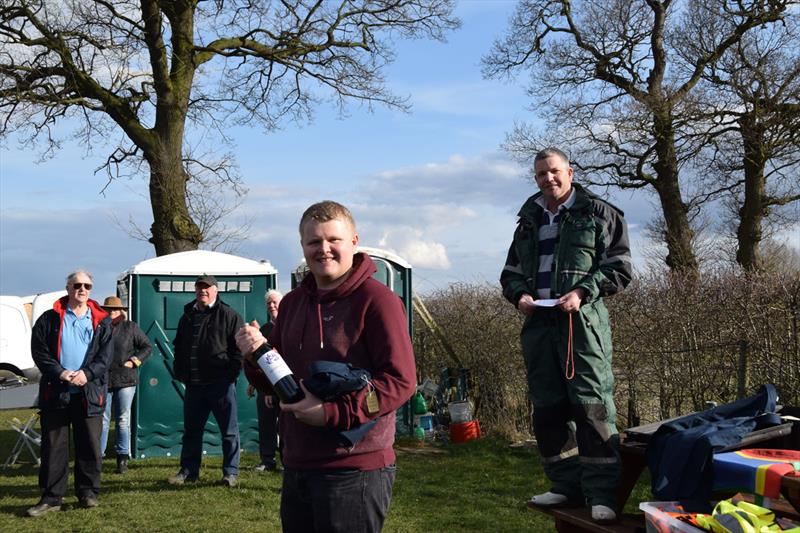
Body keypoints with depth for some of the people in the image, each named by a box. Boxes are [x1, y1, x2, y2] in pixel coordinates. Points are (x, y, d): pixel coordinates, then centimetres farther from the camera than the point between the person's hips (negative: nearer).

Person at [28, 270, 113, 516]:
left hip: (89, 392, 1)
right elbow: (39, 351, -1)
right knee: (53, 445, 3)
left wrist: (87, 373, -13)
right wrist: (60, 373, -14)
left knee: (89, 444, 5)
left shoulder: (101, 321, 9)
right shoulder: (50, 318, 5)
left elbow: (105, 355, 3)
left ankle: (88, 492, 17)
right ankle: (51, 497, 10)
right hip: (55, 392, -1)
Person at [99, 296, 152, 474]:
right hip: (103, 381, 1)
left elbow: (147, 347, 8)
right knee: (102, 420, 2)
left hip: (125, 380, -1)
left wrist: (134, 361, -5)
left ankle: (123, 458, 10)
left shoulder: (130, 327, 3)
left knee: (123, 420, 3)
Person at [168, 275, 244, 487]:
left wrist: (231, 374, -11)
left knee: (229, 430, 2)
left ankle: (230, 472, 10)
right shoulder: (187, 317, 14)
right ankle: (188, 471, 21)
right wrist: (180, 373, 12)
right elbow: (178, 348, 23)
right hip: (193, 385, 5)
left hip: (221, 383, -5)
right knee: (191, 430, 11)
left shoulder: (228, 315, -2)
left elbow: (239, 347, -6)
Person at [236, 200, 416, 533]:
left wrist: (333, 413, -23)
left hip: (356, 471, -7)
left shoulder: (377, 300, -11)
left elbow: (401, 381, -16)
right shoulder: (292, 303, 12)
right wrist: (256, 355, -3)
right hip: (296, 467, 7)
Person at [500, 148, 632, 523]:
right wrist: (519, 294, 2)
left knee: (592, 405, -11)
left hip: (582, 321, -5)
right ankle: (567, 485, 18)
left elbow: (619, 267, 0)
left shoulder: (598, 214, 5)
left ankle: (602, 494, -7)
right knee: (547, 409, 7)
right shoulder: (528, 222, 19)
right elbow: (510, 273, 24)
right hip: (538, 324, 6)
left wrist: (583, 292, -14)